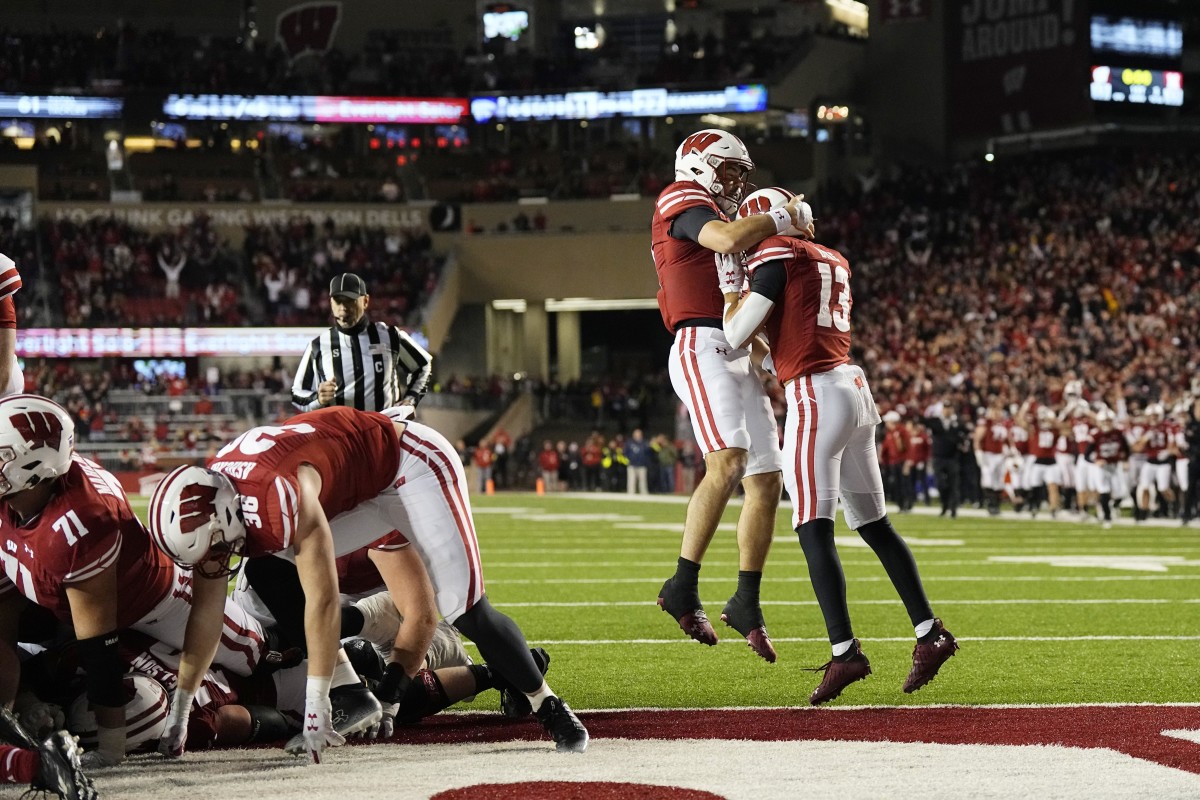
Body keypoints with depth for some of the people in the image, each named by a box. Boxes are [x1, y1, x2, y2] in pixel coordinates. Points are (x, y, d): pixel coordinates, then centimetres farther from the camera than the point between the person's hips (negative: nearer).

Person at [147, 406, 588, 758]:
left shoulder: (280, 493, -38)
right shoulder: (211, 506, -12)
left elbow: (322, 600, -36)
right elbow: (205, 613, -2)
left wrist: (315, 705, -31)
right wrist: (179, 710, 0)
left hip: (413, 464, -8)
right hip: (363, 494, 8)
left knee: (467, 610, -15)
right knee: (269, 575, -4)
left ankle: (548, 707, 4)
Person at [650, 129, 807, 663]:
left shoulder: (714, 216, 28)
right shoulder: (682, 200, 1)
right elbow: (731, 238, -20)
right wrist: (785, 216, -4)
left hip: (738, 357, 10)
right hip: (702, 348, -10)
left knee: (767, 482, 7)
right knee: (728, 463, -27)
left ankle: (747, 603, 15)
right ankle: (682, 588, -26)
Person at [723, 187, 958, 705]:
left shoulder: (777, 256, -5)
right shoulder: (834, 262, 19)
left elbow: (736, 336, -4)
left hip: (815, 395, -9)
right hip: (855, 388, 9)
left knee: (814, 531, -9)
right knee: (875, 525, 14)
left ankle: (844, 652, -17)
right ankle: (930, 635, 14)